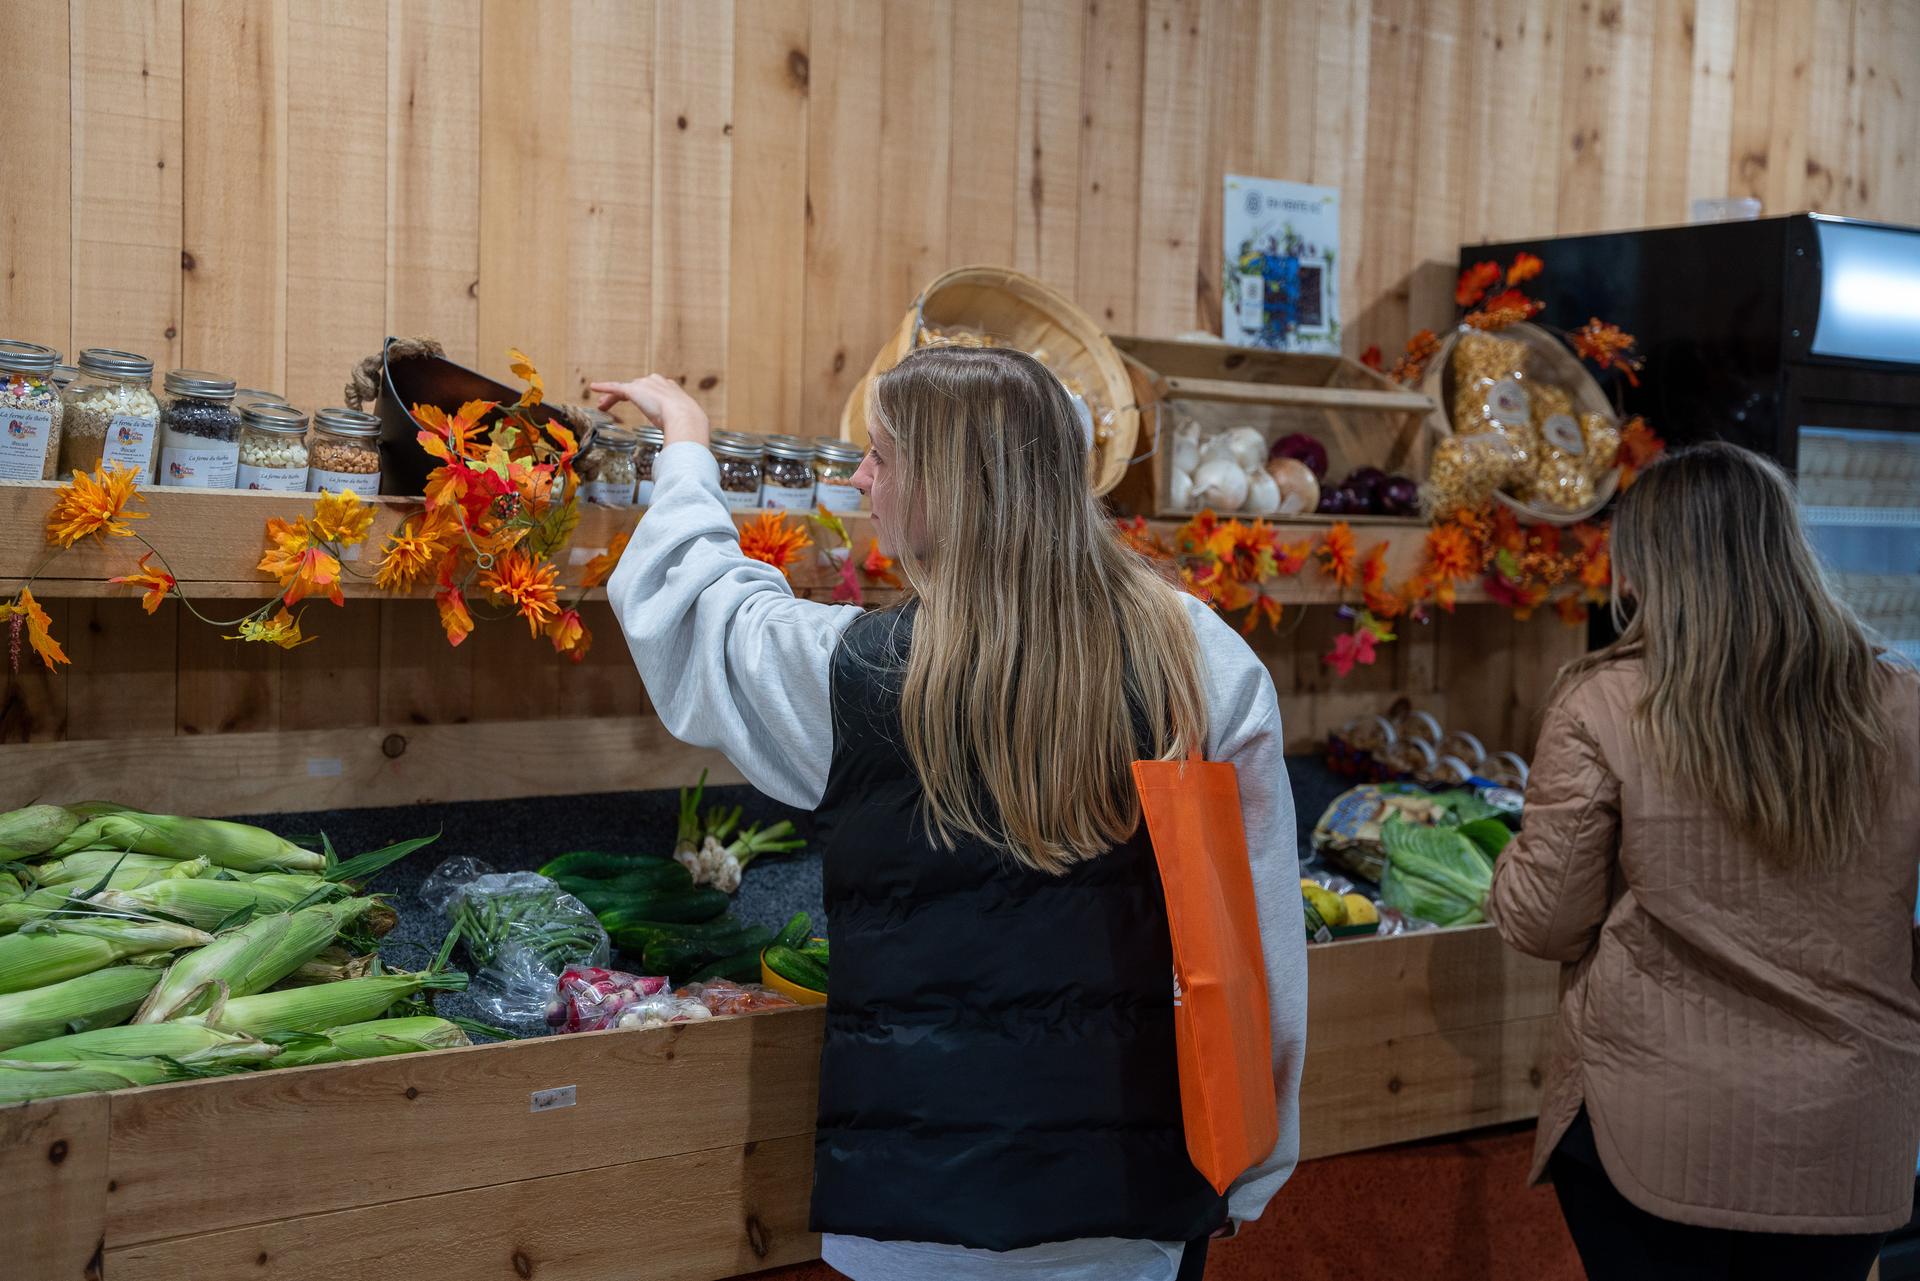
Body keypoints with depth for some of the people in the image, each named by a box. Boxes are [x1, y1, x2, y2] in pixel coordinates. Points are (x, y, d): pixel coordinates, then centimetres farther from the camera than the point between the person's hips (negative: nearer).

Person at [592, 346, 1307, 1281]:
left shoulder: (851, 676, -11)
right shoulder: (1202, 658, -8)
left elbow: (689, 604, 10)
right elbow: (1262, 934, -5)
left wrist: (684, 444, 29)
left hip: (928, 1194, -2)